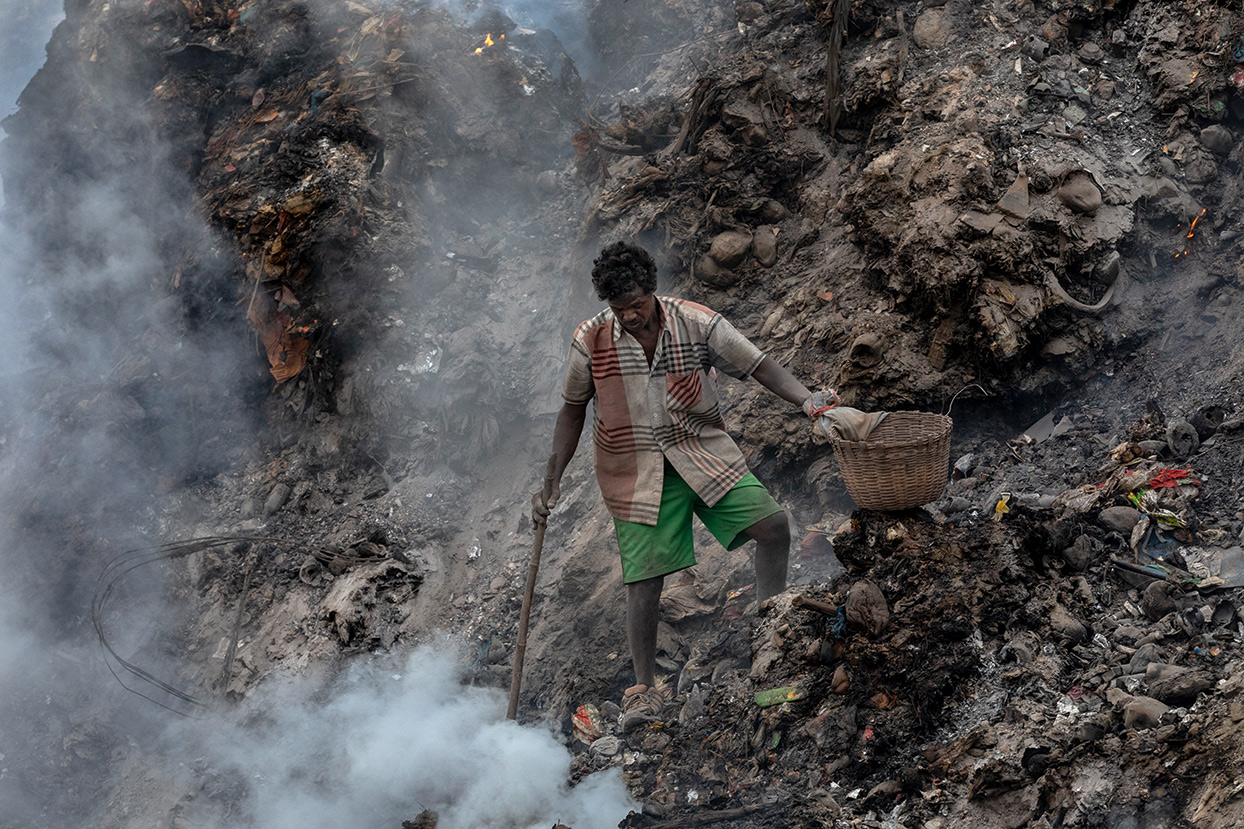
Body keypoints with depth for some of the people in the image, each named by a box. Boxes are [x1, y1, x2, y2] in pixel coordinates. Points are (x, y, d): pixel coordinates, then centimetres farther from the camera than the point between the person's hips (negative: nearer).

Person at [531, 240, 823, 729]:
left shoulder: (697, 323, -10)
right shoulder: (590, 342, -8)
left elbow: (758, 365, -7)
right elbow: (572, 411, 4)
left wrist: (805, 399, -24)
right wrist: (551, 483, 3)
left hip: (703, 451, 1)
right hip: (637, 471, -1)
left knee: (772, 524, -11)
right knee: (644, 577, -6)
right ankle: (644, 687, 9)